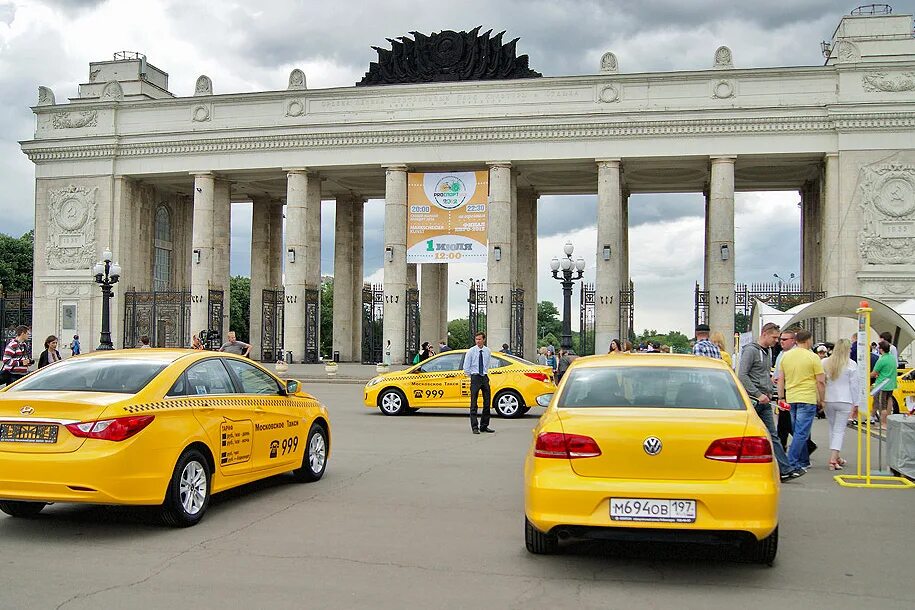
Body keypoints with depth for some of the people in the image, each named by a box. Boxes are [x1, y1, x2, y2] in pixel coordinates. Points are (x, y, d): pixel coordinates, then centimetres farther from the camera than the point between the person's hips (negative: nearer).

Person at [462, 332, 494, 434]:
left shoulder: (487, 351, 6)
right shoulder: (471, 351, -6)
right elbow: (466, 367, -2)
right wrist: (472, 376, 4)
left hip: (485, 377, 4)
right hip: (475, 378, -4)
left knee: (487, 403, 6)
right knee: (474, 404, -5)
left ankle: (484, 426, 16)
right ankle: (474, 427, -2)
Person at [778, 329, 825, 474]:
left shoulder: (786, 356, 8)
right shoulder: (813, 357, -7)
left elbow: (780, 379, 11)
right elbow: (821, 381, -7)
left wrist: (781, 397, 17)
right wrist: (821, 400, 3)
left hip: (790, 398, 6)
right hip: (807, 399, -6)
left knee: (798, 431, 16)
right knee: (801, 432, -5)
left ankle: (803, 461, 23)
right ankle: (791, 463, -11)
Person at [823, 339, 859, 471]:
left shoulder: (824, 363, 2)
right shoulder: (851, 365, -7)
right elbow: (854, 385, -3)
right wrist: (856, 403, 3)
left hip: (828, 400, 3)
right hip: (844, 401, -3)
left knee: (832, 429, 17)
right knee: (839, 430, -1)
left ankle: (836, 457, 24)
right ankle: (833, 459, -11)